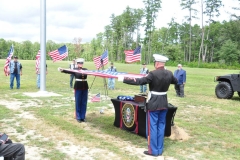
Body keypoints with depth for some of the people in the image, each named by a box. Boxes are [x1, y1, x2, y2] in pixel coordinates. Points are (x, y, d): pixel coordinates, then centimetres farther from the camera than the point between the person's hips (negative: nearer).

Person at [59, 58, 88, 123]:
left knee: (84, 103, 7)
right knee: (78, 102, 2)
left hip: (85, 87, 3)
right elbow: (69, 71, -17)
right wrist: (62, 70, -33)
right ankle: (78, 117, 11)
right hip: (78, 87, -3)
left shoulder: (85, 69, 11)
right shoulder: (75, 70, -2)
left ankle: (83, 117, 16)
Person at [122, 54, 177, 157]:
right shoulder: (169, 74, 0)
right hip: (164, 103, 6)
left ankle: (153, 150, 12)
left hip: (153, 104, -6)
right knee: (161, 126, 14)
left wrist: (125, 80, -14)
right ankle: (159, 149, 22)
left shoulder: (153, 74, -20)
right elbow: (175, 81, 20)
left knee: (152, 127, 4)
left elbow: (140, 81, -21)